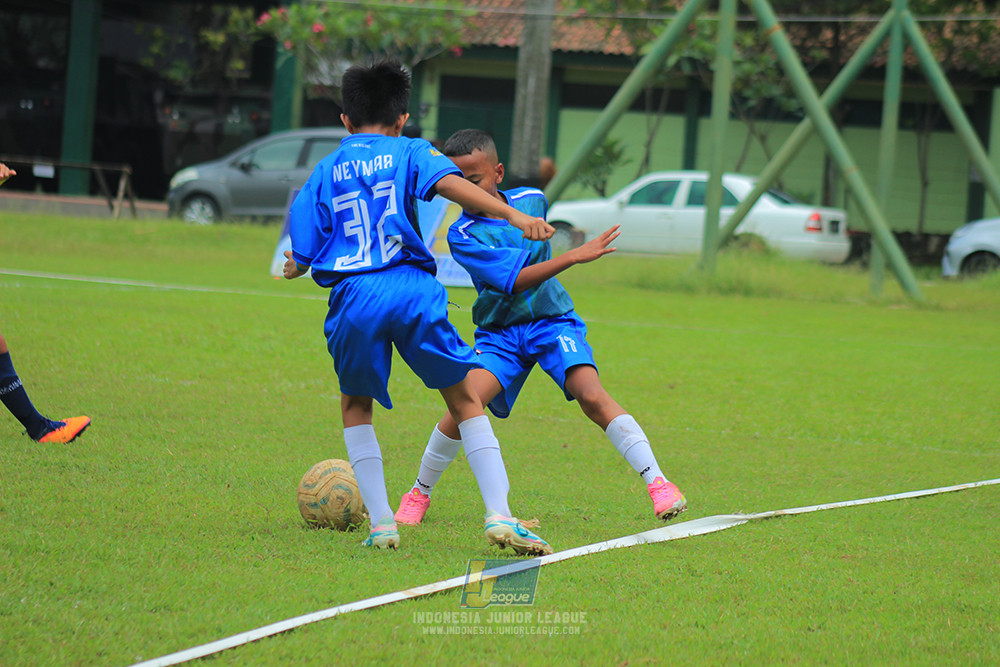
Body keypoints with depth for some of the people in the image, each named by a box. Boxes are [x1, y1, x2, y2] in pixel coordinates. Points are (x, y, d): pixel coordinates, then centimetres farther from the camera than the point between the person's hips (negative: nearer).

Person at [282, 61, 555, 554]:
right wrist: (513, 216, -19)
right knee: (466, 401, 9)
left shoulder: (324, 173, 18)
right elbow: (448, 183, -10)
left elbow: (302, 258, 14)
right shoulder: (410, 153, 12)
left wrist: (295, 268, 39)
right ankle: (499, 516, -4)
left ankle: (381, 523, 12)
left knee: (356, 406, 23)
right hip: (412, 289, -1)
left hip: (353, 299, 1)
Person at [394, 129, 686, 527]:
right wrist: (575, 256, -29)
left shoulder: (533, 200, 0)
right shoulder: (463, 235, -15)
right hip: (500, 334, -2)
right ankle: (418, 495, 1)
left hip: (552, 320, 2)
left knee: (591, 395, -21)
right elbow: (514, 281, -25)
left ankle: (659, 484, -21)